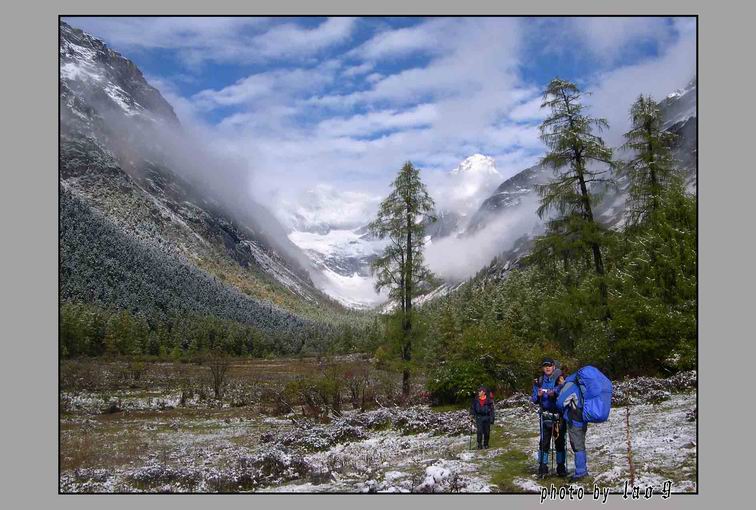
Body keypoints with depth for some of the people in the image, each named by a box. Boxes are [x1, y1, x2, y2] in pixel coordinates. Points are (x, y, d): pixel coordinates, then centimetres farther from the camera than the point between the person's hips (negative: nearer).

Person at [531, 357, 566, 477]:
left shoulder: (560, 379, -1)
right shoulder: (538, 381, 8)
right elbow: (534, 400, 9)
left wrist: (554, 394, -23)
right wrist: (538, 396, -11)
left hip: (559, 414, -2)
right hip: (545, 416, 2)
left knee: (560, 441, 4)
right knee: (544, 441, -1)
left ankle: (561, 466, 14)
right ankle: (543, 466, 5)